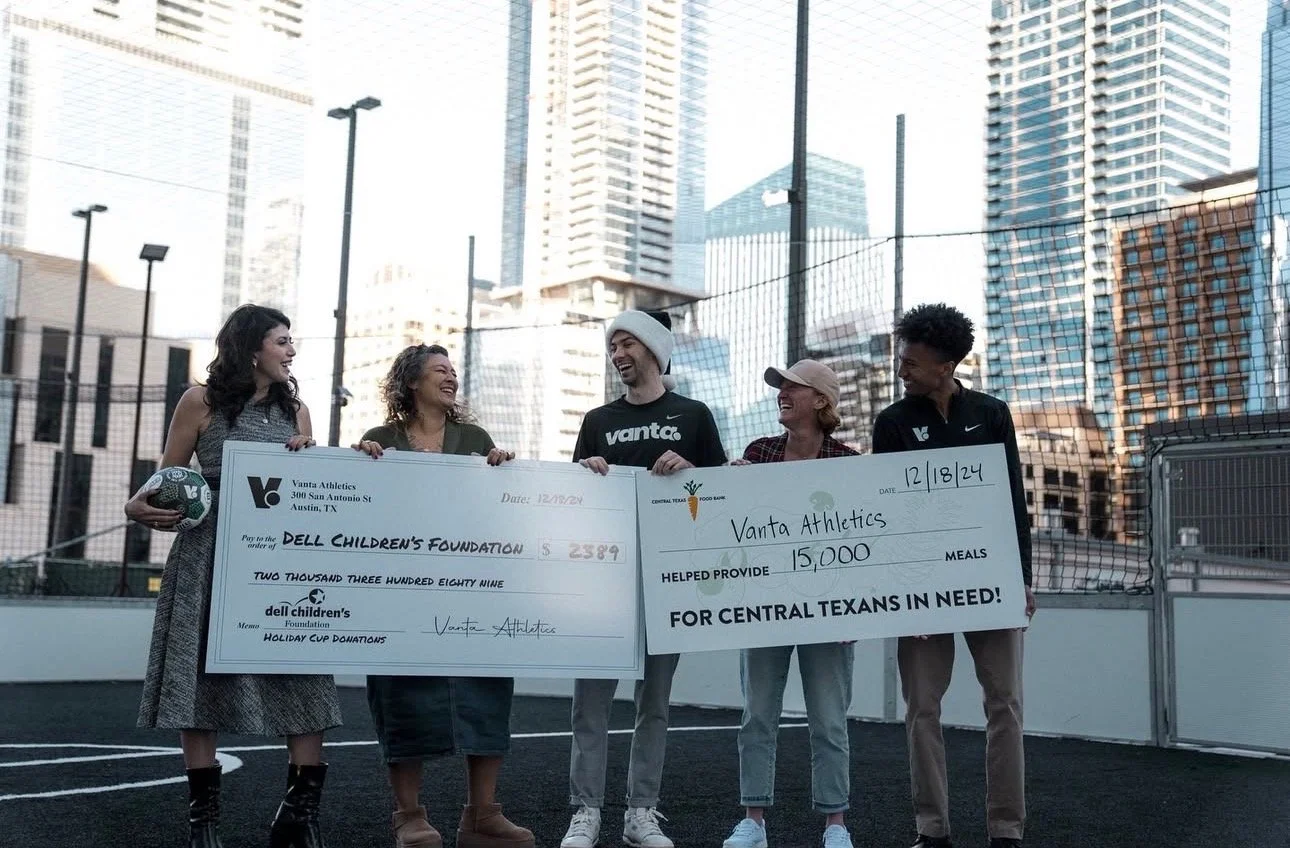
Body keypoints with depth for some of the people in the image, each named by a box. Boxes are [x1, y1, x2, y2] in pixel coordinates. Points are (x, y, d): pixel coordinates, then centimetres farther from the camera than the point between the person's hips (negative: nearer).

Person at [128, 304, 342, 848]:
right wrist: (138, 507, -15)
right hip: (211, 557, -3)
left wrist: (309, 459, -4)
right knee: (201, 679, -2)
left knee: (305, 681, -5)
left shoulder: (296, 411, 16)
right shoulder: (201, 402, 4)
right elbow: (167, 477, 5)